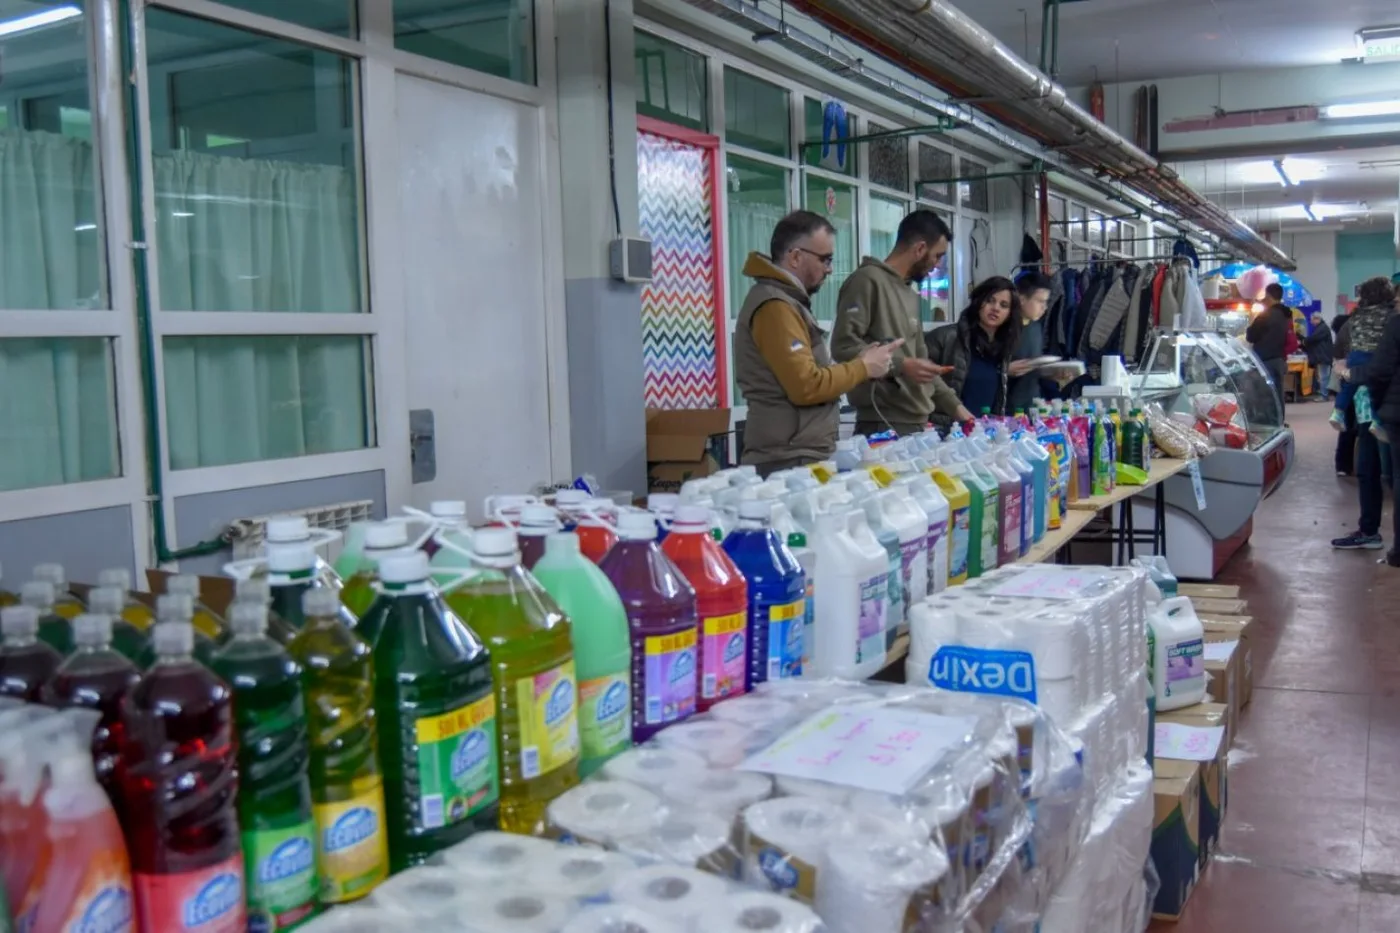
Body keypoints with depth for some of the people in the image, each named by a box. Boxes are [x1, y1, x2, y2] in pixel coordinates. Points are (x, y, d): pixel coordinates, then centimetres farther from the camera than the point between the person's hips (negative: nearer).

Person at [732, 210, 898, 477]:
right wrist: (863, 367, -10)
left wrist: (857, 364, 6)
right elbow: (806, 386, -22)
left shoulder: (786, 301, 17)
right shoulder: (775, 307, -15)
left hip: (801, 456, 10)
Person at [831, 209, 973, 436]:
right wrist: (901, 365, -21)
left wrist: (954, 405, 19)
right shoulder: (868, 280, -8)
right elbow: (843, 345, -19)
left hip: (918, 424, 9)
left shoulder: (910, 295, 20)